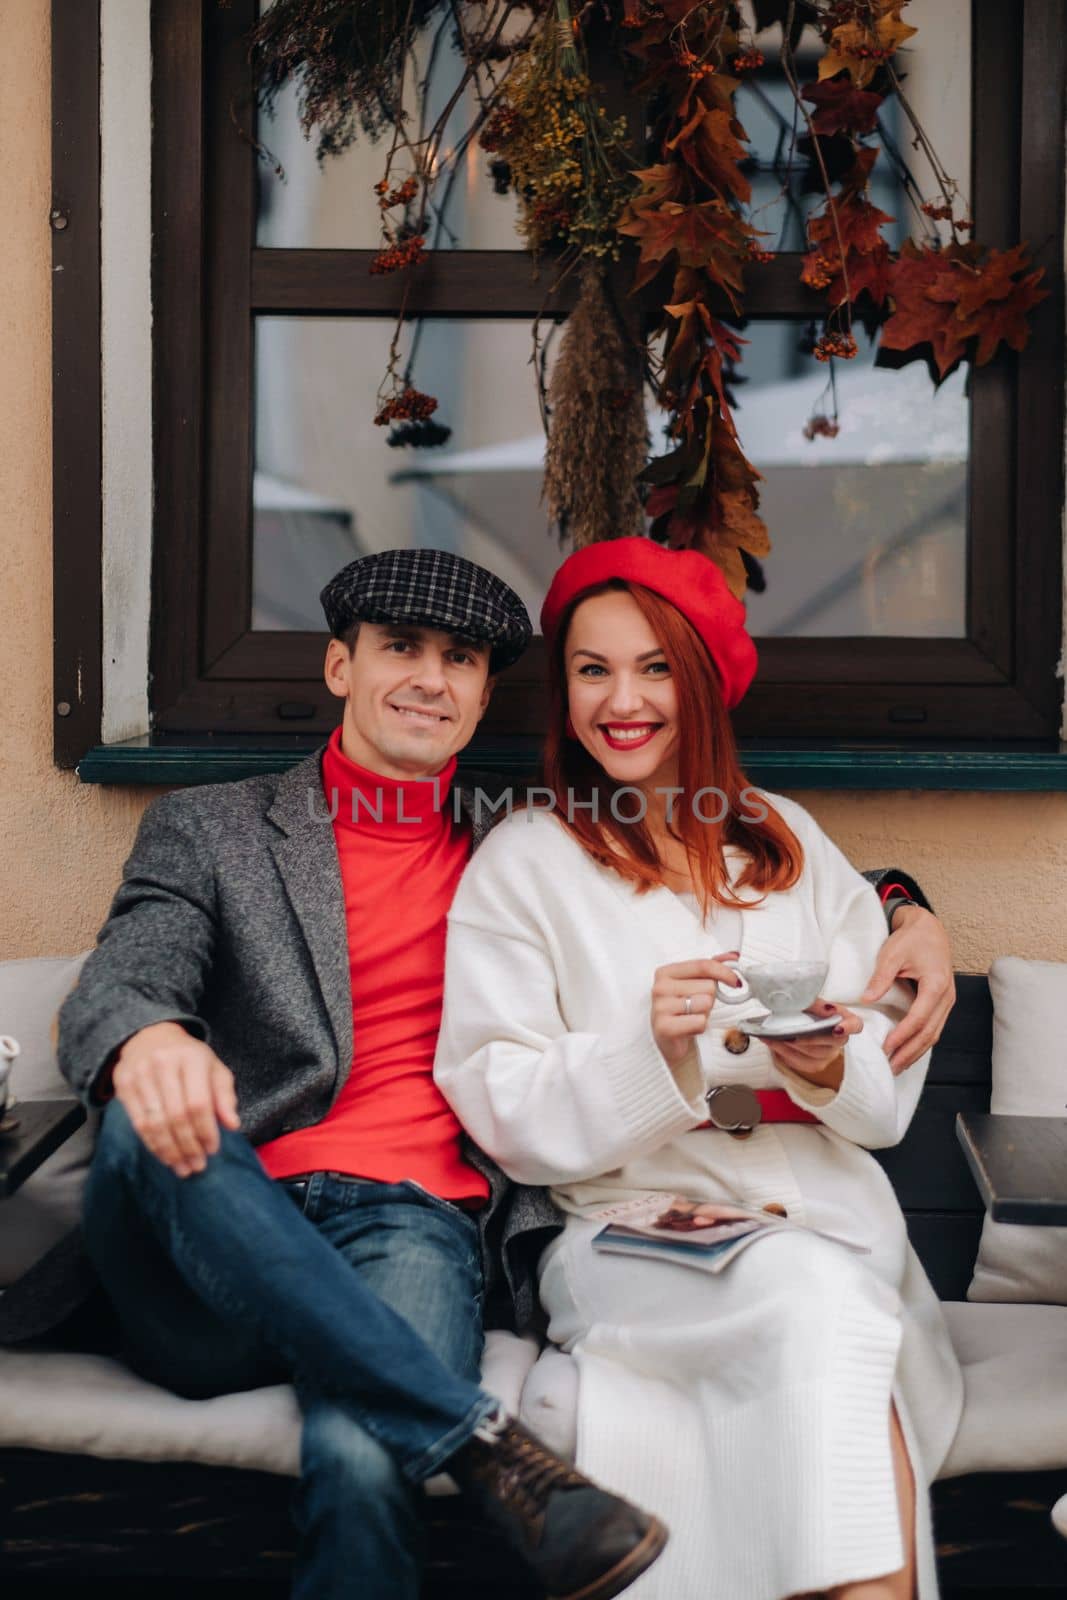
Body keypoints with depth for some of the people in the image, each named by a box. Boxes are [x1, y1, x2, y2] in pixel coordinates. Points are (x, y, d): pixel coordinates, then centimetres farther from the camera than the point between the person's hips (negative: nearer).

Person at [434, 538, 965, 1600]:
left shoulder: (789, 844, 17)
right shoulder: (519, 864, 7)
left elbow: (892, 1092, 14)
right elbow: (506, 1114, -2)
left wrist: (834, 1067, -10)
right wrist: (652, 1053, -19)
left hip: (823, 1205, 3)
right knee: (819, 1304, -32)